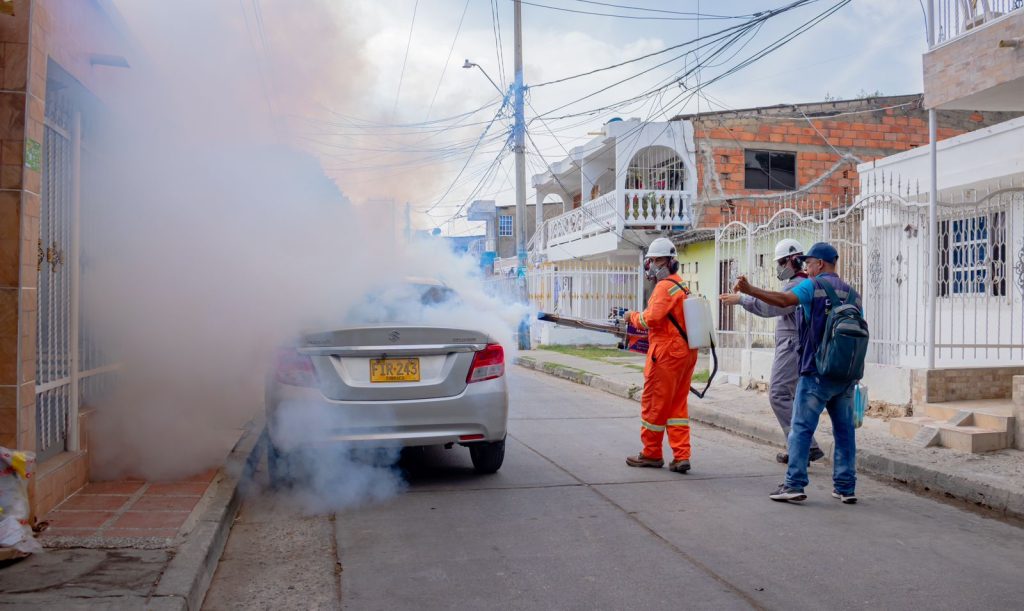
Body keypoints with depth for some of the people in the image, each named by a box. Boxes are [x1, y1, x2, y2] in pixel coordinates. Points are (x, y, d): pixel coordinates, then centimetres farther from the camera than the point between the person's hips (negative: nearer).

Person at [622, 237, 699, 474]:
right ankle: (682, 456, 9)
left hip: (667, 353, -9)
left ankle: (651, 454, 15)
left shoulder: (665, 286, -13)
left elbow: (652, 319, -22)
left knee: (654, 403, 4)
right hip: (686, 353, 9)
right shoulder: (682, 286, 17)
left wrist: (633, 317, -4)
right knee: (677, 405, 12)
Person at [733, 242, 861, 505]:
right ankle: (846, 487, 13)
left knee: (801, 428, -2)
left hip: (817, 373, -6)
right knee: (844, 431, 10)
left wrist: (749, 291, -26)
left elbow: (784, 299, -22)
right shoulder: (852, 293, 16)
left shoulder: (814, 286, -4)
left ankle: (794, 484, -5)